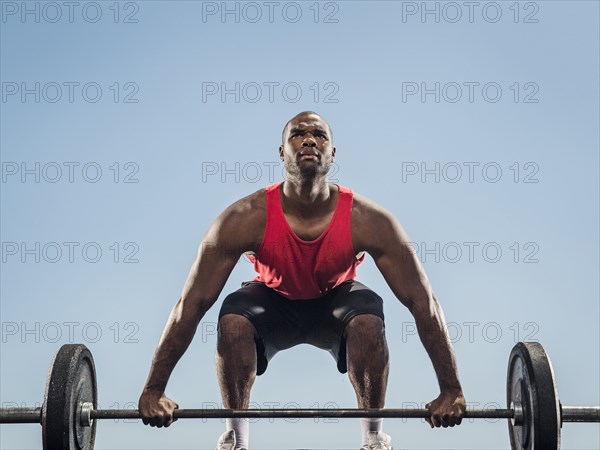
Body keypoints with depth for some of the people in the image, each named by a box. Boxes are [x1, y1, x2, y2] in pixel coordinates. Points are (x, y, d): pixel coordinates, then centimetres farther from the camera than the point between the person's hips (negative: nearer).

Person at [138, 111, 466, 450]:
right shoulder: (246, 219, -30)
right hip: (274, 302, 0)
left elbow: (422, 301, -25)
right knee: (233, 318, -32)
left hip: (335, 301, 0)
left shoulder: (368, 220, -30)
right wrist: (154, 390, -30)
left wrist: (451, 390, -29)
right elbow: (192, 303, -27)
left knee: (368, 319, -33)